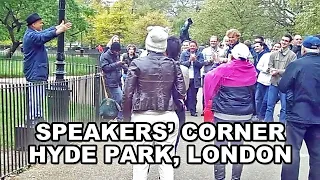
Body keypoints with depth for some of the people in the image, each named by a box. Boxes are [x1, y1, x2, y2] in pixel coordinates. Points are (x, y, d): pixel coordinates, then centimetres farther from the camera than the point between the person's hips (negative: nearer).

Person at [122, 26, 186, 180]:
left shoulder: (137, 63, -5)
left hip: (142, 117, -2)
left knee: (141, 162, 7)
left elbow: (127, 94, -6)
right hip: (168, 116, 2)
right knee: (167, 161, 11)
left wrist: (126, 118, 5)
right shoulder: (173, 64, 1)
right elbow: (182, 92, 1)